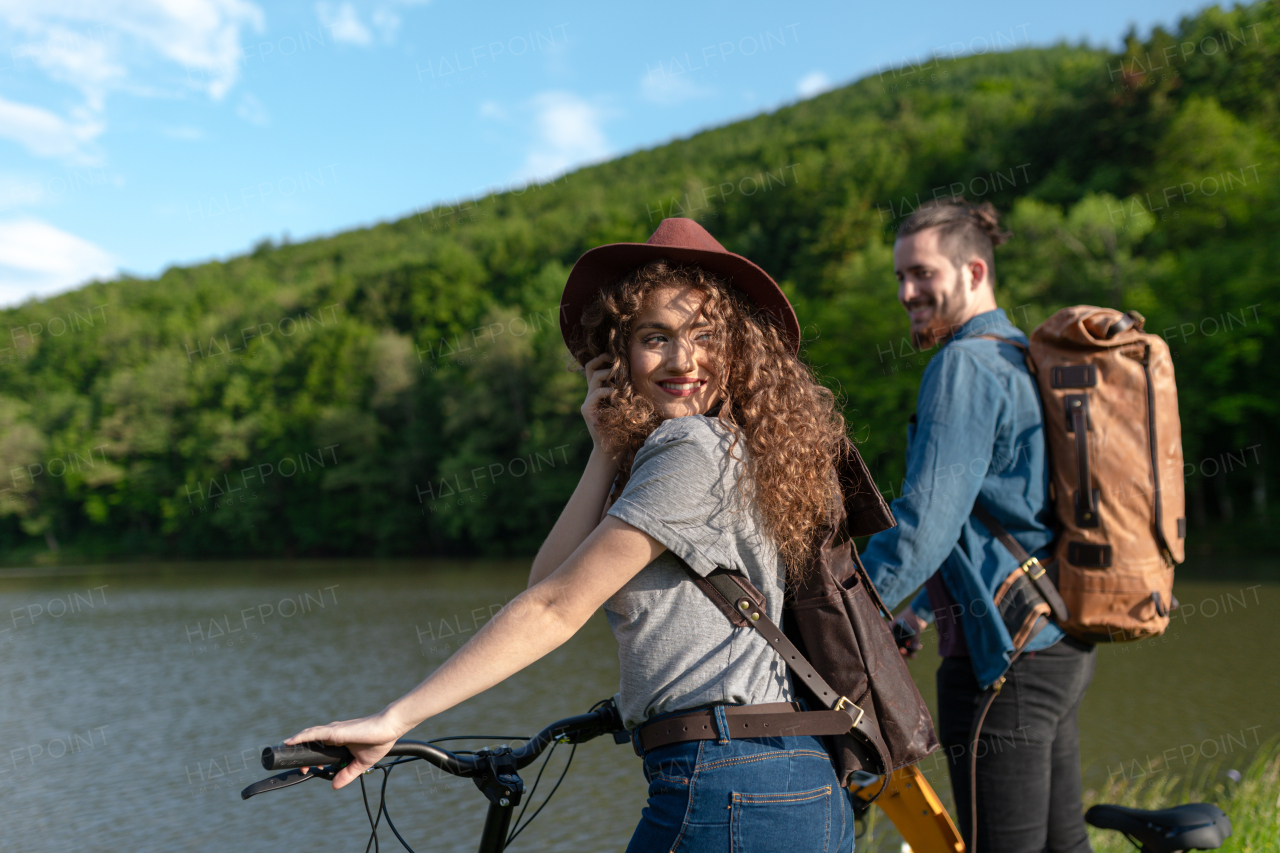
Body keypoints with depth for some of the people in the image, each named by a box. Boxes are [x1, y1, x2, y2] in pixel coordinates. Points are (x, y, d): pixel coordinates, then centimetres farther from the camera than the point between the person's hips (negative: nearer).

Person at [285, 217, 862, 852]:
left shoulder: (694, 449, -11)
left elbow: (554, 609, -16)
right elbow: (552, 580, 4)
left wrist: (394, 720, -16)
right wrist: (608, 451, -1)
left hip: (728, 794, -9)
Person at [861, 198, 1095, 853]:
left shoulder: (965, 365, -14)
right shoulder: (1027, 360, 15)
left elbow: (923, 524, -22)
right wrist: (924, 611, 26)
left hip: (1004, 659, -9)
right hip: (1062, 649, 9)